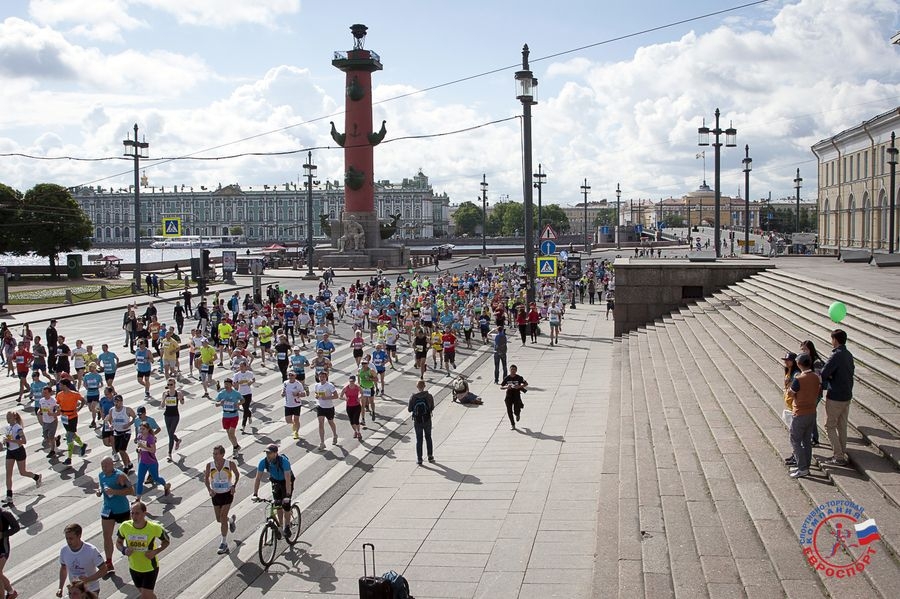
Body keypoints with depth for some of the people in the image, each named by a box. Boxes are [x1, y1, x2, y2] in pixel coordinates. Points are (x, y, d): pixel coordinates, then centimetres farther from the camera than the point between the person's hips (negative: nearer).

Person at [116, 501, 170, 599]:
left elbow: (166, 541, -5)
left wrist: (156, 551, -23)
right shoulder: (125, 526, -17)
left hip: (150, 568, -4)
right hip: (134, 568, 4)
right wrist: (124, 550, -21)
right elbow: (118, 542, 1)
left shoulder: (155, 528, -24)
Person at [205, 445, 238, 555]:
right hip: (216, 495, 3)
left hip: (227, 494, -3)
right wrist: (209, 489, -9)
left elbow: (237, 474, 4)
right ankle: (231, 520, 47)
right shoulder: (210, 465, -12)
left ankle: (224, 543, 1)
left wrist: (234, 486, -8)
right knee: (219, 519, 12)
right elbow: (206, 478, 5)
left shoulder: (230, 464, -16)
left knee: (223, 517, -10)